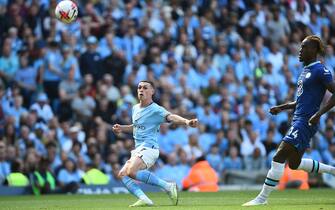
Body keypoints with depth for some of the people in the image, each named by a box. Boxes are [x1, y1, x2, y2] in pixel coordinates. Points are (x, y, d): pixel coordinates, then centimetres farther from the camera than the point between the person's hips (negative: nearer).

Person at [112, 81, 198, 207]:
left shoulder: (155, 110, -10)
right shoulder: (135, 108, 16)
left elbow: (170, 117, -28)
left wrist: (186, 122, -47)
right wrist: (121, 129, 17)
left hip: (149, 148, -9)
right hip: (138, 150, 9)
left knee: (132, 172, -28)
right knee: (122, 174, -3)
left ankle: (168, 186, -20)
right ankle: (144, 199, -11)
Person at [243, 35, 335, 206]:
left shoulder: (320, 70, -10)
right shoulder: (306, 70, 18)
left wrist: (319, 114, -24)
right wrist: (281, 108, 16)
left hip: (305, 122, -10)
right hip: (298, 121, 10)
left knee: (279, 157, -14)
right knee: (294, 163, 16)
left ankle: (262, 198, -10)